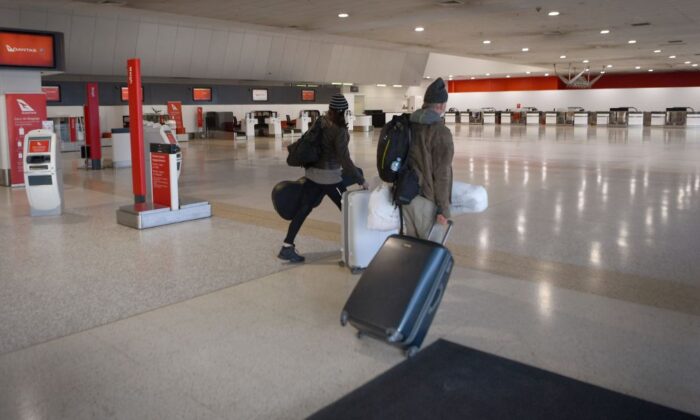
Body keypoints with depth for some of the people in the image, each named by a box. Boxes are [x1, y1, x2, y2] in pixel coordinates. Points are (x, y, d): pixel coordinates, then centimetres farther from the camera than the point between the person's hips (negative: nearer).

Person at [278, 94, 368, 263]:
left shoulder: (321, 121, 3)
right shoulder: (339, 130, -17)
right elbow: (344, 160, -21)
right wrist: (361, 180, -16)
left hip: (312, 173, 7)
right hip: (330, 177, -7)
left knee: (303, 210, 9)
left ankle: (287, 247, 9)